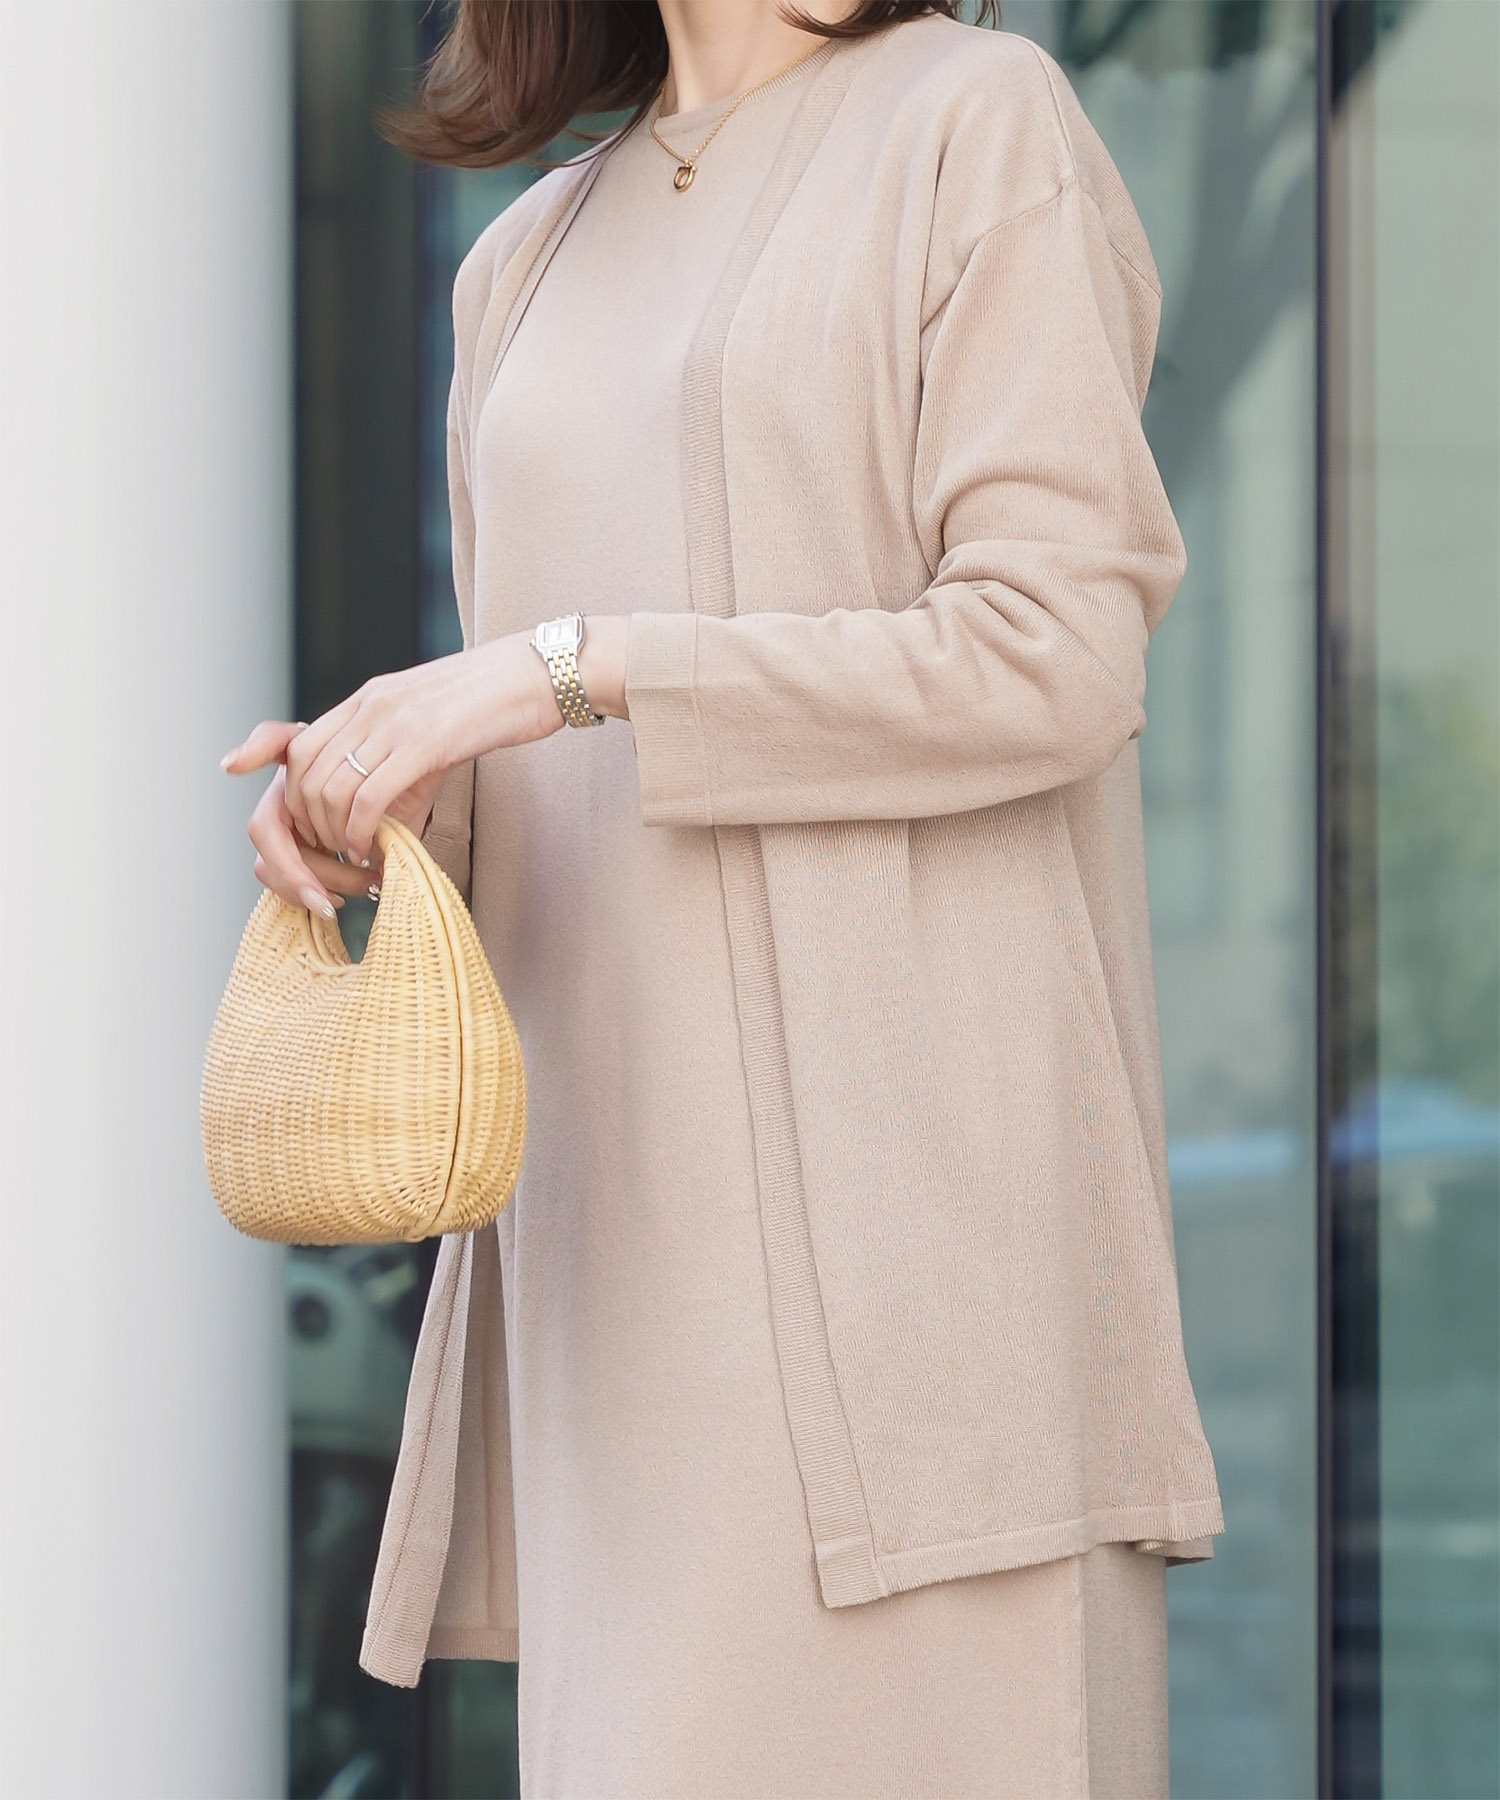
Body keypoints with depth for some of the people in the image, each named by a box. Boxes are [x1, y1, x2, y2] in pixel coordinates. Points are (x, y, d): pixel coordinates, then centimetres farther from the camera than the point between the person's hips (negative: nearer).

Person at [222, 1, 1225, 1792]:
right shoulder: (531, 258, 20)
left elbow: (1054, 654, -10)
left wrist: (575, 666, -12)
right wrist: (377, 797, 2)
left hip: (903, 1153, -6)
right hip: (627, 1206, 6)